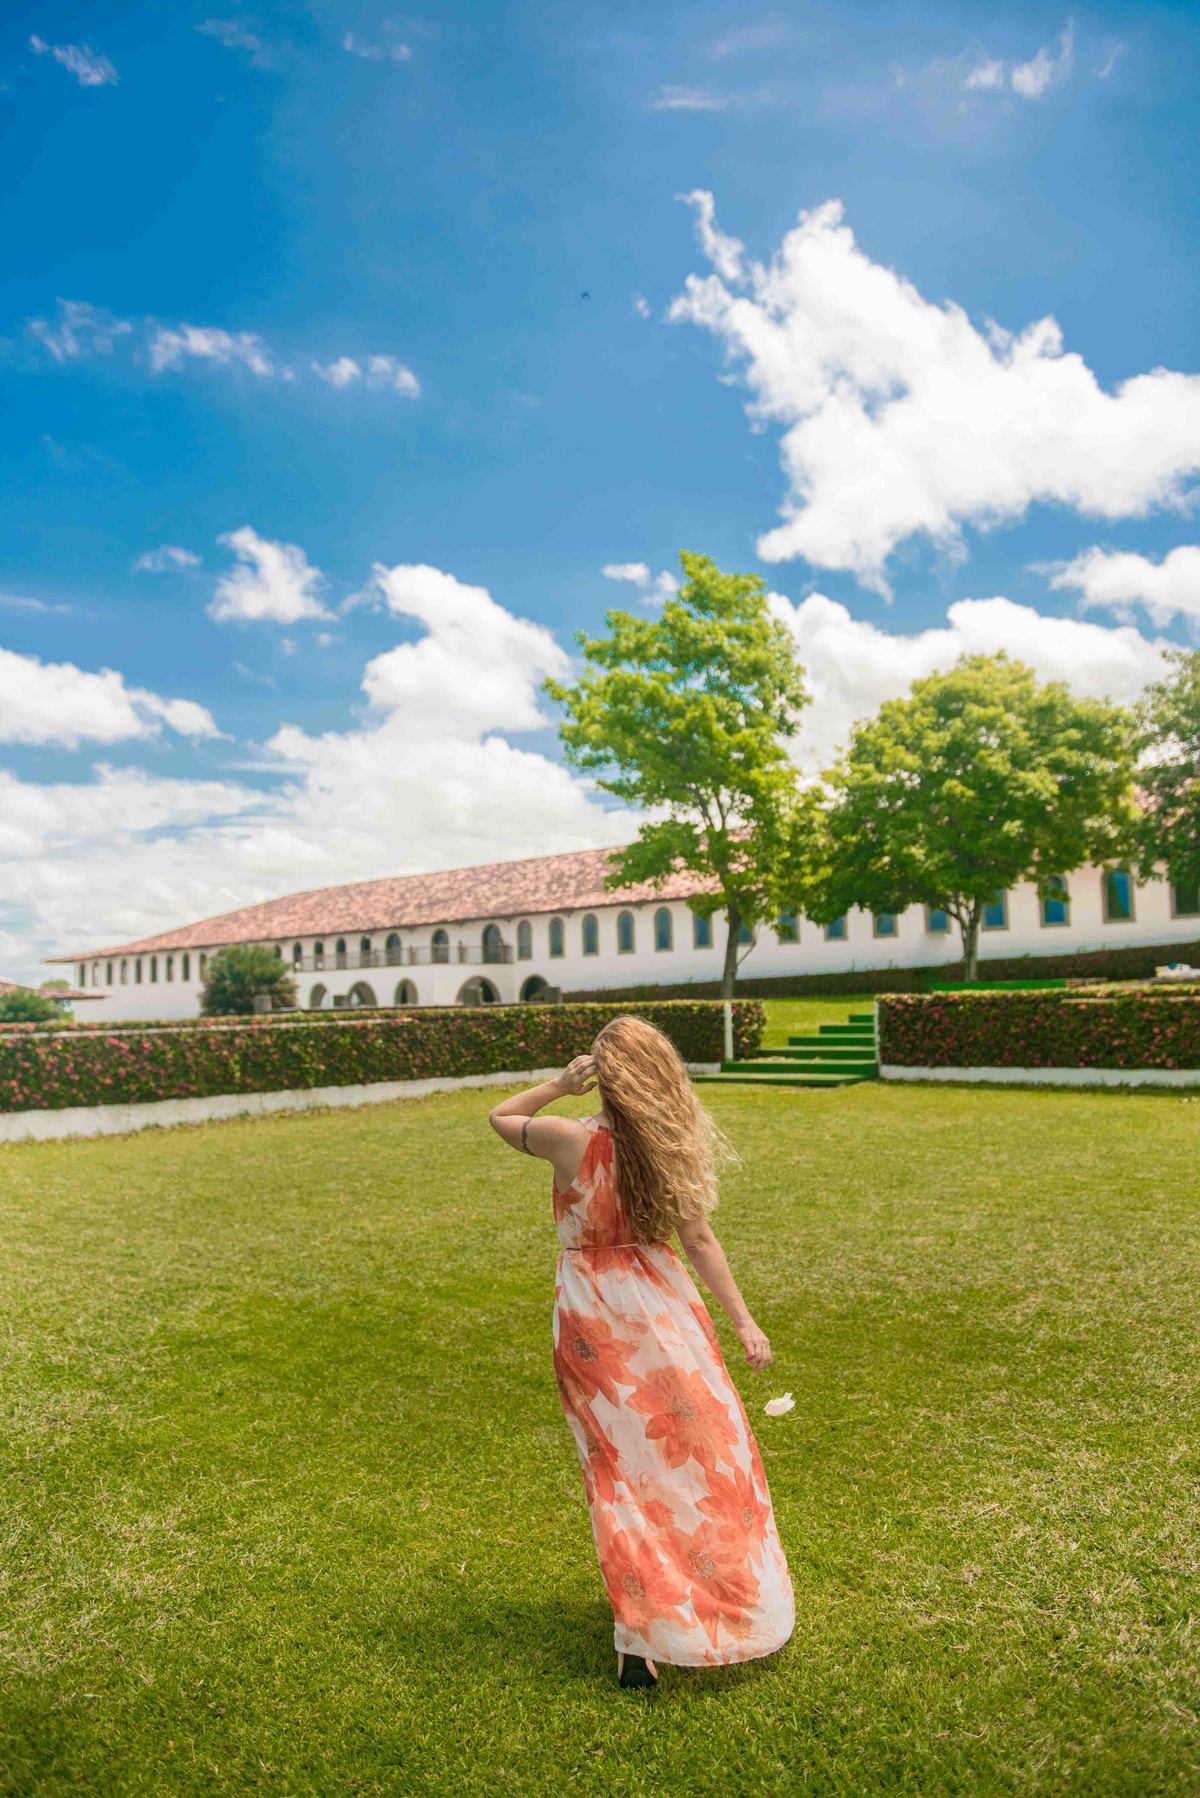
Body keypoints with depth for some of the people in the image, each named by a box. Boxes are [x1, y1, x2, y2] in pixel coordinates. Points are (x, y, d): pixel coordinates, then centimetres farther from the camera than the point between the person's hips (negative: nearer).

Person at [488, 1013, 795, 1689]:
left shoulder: (572, 1140, -18)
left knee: (625, 1468, 11)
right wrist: (744, 1321, 0)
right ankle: (736, 1604, 40)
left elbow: (500, 1116, 1)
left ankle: (645, 1641, 19)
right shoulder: (671, 1146, -10)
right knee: (706, 1449, 20)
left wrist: (559, 1084, -7)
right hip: (662, 1305, 3)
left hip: (594, 1316, -2)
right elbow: (700, 1240, -7)